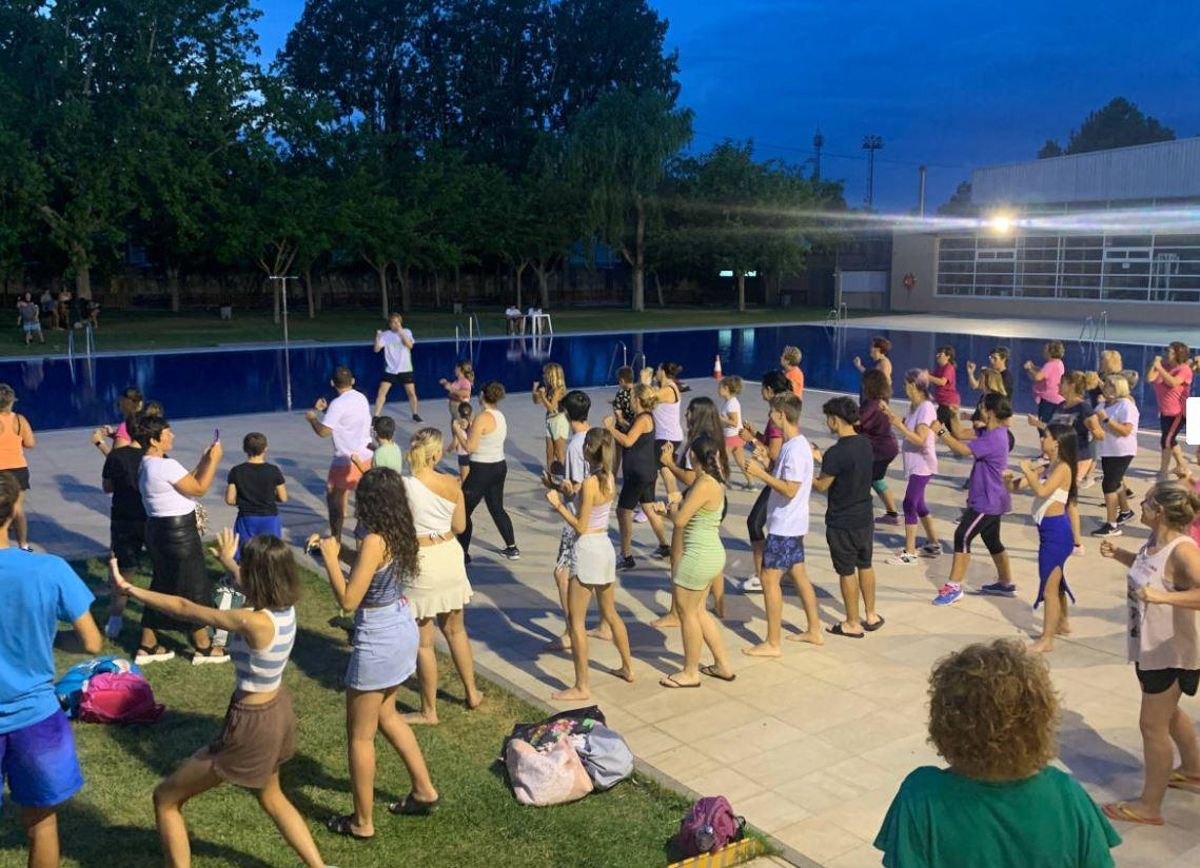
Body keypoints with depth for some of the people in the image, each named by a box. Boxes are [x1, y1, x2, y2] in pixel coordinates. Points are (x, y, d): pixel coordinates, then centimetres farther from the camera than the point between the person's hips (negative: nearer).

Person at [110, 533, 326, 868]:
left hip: (252, 724, -8)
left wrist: (129, 588, -15)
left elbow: (184, 609, -23)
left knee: (166, 798, 11)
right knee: (271, 796, 33)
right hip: (277, 711, 9)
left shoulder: (255, 622, -30)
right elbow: (254, 586, 18)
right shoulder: (283, 604, -8)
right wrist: (228, 561, 34)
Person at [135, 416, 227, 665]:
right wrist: (214, 460, -10)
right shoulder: (166, 465, -23)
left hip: (159, 530, 10)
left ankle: (147, 647, 27)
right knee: (195, 588, 5)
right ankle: (204, 648, 18)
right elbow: (199, 488, -16)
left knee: (162, 586, 20)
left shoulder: (147, 465, 8)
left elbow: (186, 482, 12)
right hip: (177, 532, -10)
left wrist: (205, 459, 9)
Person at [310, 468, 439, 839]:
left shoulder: (374, 541, -25)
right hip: (403, 630, 9)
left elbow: (348, 600, -23)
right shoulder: (398, 535, 1)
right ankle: (424, 790, 35)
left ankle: (362, 822, 23)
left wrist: (330, 557, -14)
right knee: (386, 714, 28)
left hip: (378, 642, -9)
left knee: (360, 735, 9)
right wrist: (338, 548, 10)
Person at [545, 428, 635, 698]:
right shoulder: (609, 479, 4)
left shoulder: (589, 483, -19)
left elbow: (580, 527, -17)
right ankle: (628, 667, 35)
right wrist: (575, 493, 13)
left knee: (576, 621, 0)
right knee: (610, 613, 23)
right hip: (605, 546, 9)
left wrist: (558, 505, -11)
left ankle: (581, 687, 5)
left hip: (587, 549, -9)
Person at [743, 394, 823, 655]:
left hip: (784, 525, -10)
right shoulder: (794, 444, 10)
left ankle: (773, 643, 1)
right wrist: (767, 461, 3)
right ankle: (814, 630, 29)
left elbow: (790, 490, -26)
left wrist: (761, 473, -23)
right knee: (798, 574, 18)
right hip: (791, 524, 10)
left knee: (769, 578, -5)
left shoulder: (795, 449, -22)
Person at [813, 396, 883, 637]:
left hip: (842, 523, -7)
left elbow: (822, 486, -14)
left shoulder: (835, 453, -24)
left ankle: (853, 624, 17)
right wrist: (821, 458, 19)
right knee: (865, 566, 21)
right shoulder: (866, 444, 0)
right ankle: (871, 616, 33)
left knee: (847, 572, 6)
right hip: (865, 517, 7)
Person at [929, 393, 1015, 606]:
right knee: (992, 540, 20)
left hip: (987, 502, -10)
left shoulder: (994, 438, -24)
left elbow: (964, 450, -33)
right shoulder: (989, 432, 7)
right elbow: (963, 436, 14)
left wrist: (941, 432, -30)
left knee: (962, 536, -11)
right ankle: (1006, 583, 34)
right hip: (990, 499, 10)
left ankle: (954, 587, -9)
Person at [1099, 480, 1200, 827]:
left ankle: (1150, 805, 15)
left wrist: (1162, 596, -49)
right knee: (1168, 713, 28)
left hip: (1169, 654, -9)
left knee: (1153, 725, 1)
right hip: (1149, 647, 9)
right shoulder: (1155, 541, -2)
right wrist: (1119, 554, 5)